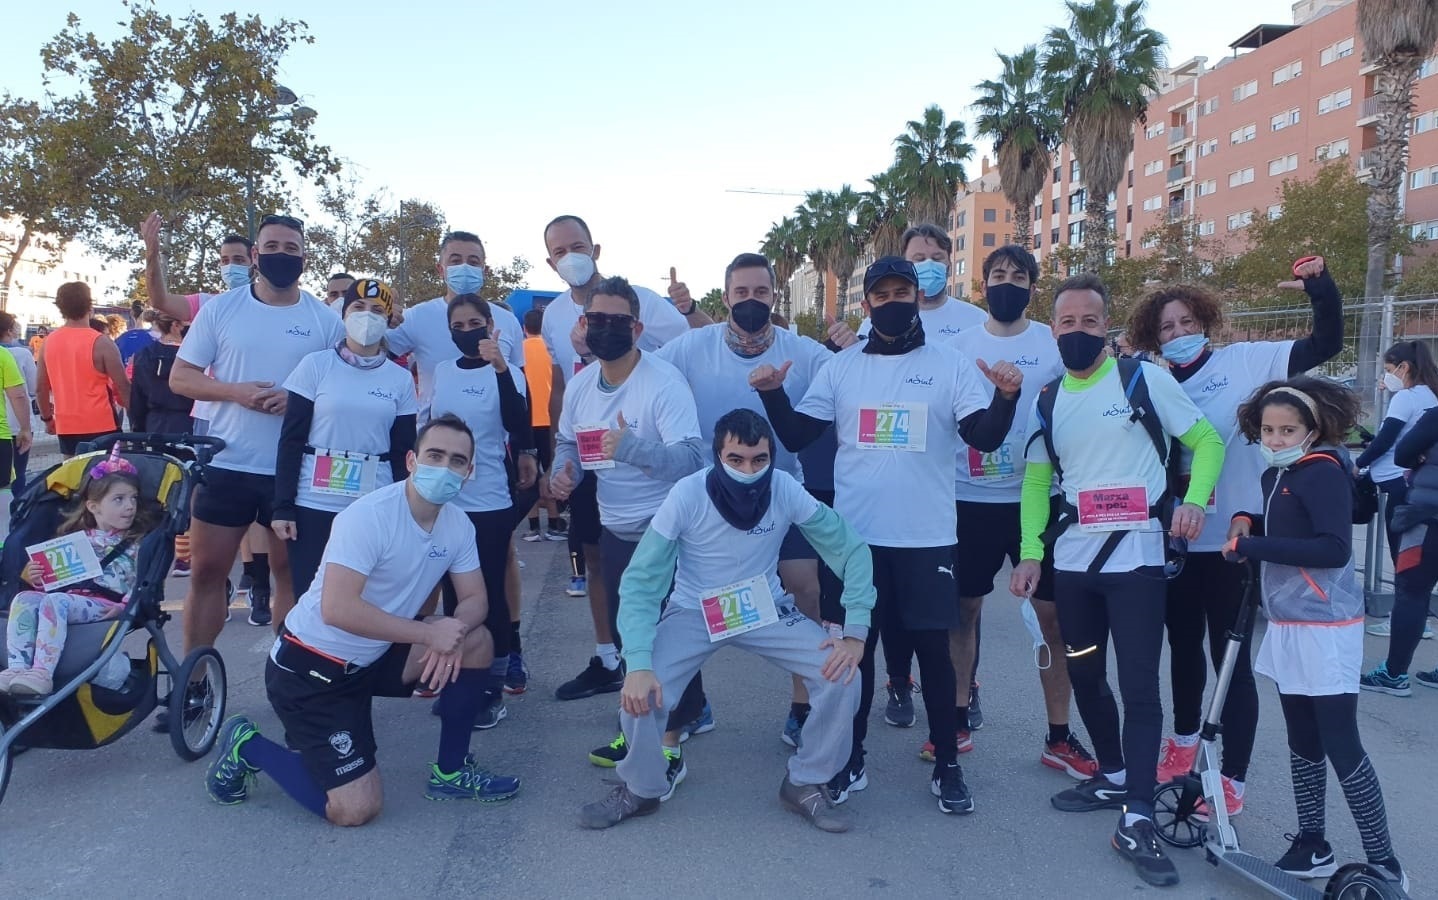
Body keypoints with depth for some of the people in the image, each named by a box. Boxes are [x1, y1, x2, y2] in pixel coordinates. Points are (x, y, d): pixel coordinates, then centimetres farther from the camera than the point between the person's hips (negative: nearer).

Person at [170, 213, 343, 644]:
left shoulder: (326, 320, 1)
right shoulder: (220, 308, 2)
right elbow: (180, 377, 3)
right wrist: (234, 391, -16)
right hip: (225, 465, 1)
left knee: (291, 572, 9)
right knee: (206, 571, 7)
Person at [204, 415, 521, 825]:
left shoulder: (458, 525, -3)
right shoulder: (369, 515, -26)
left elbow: (475, 599, 0)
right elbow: (337, 609, -34)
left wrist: (452, 633, -23)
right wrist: (429, 633, -29)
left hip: (371, 659, 7)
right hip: (310, 666, -7)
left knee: (475, 641, -9)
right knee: (356, 809, -12)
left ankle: (450, 772, 7)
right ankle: (247, 747, 12)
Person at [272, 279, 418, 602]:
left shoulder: (401, 379, 5)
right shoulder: (315, 365, -1)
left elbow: (403, 453, 7)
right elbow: (291, 440, -1)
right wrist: (282, 506, -6)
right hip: (313, 506, -1)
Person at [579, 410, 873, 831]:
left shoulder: (786, 490, -22)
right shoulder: (686, 496, -26)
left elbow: (850, 549, -11)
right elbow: (641, 582, -23)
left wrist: (856, 632, -18)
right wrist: (638, 663, -35)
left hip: (766, 609, 2)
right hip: (693, 612, -1)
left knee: (841, 676, -17)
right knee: (639, 694, -22)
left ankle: (805, 784, 8)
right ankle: (642, 788, 11)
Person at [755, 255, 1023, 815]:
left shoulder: (950, 365, 1)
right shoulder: (840, 368, 6)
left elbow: (985, 437, -8)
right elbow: (796, 437, 3)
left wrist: (1006, 397, -26)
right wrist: (772, 394, -14)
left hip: (927, 537, -1)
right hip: (855, 534, 2)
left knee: (933, 647, 6)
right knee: (854, 645, 10)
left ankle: (947, 765, 21)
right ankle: (850, 758, 25)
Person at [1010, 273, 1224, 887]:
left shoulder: (1146, 380, -4)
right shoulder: (1047, 399, 9)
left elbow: (1207, 441, -1)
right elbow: (1037, 480, 12)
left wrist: (1194, 500, -19)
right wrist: (1030, 552, 1)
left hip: (1137, 557, -5)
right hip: (1073, 559, 5)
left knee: (1139, 687, -9)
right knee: (1084, 678, 14)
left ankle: (1137, 821, -4)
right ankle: (1113, 777, 34)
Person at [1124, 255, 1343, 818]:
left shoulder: (1246, 361, -3)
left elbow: (1326, 344, -8)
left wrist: (1320, 286, -22)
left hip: (1234, 541, -4)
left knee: (1232, 657, 1)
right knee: (1183, 646, 20)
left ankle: (1233, 781, 13)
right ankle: (1183, 744, 42)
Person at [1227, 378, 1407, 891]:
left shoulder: (1323, 473, -15)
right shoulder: (1276, 476, 10)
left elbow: (1334, 549, -26)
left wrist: (1248, 546, -24)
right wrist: (1247, 521, 1)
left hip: (1326, 630, -8)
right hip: (1287, 627, 8)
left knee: (1342, 748, -4)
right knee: (1303, 744, 15)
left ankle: (1384, 865, 8)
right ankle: (1312, 847, 27)